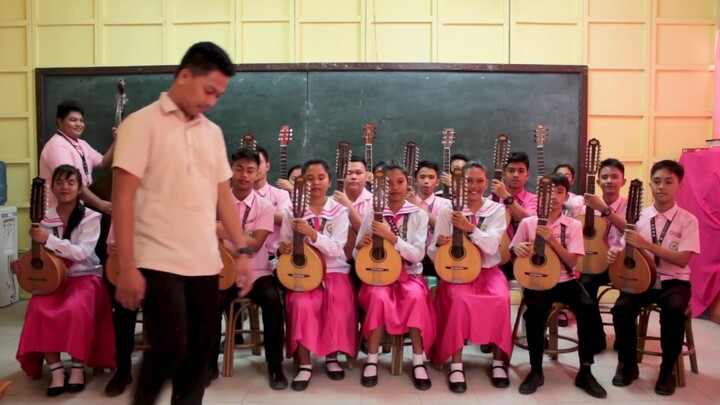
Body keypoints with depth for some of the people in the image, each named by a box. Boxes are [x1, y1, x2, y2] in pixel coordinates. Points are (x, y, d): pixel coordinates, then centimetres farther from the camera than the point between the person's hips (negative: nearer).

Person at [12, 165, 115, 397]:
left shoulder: (90, 217, -5)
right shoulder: (45, 219, 7)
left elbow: (82, 253, -17)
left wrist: (50, 240, -23)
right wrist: (22, 265, -10)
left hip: (85, 277, -3)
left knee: (75, 309, -34)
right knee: (39, 310, -27)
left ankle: (78, 367, -15)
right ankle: (56, 369, -16)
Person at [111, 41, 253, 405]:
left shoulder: (212, 132, 12)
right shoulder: (142, 124, -5)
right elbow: (123, 198, -9)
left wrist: (242, 251, 8)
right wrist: (127, 267, -14)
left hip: (205, 263, 6)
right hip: (159, 263, -5)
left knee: (200, 350, 9)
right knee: (171, 348, -6)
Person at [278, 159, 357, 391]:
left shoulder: (339, 211, 1)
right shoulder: (293, 211, 4)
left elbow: (335, 249, -10)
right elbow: (284, 245, 5)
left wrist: (312, 234, -24)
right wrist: (282, 247, -19)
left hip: (334, 271, 0)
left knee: (339, 300, -29)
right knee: (302, 304, -30)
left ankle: (332, 356, -4)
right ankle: (304, 364, -13)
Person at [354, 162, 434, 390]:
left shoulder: (418, 215, 0)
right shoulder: (373, 215, 2)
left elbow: (417, 255, -12)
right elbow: (357, 256, 4)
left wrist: (390, 236, -22)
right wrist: (361, 245, -20)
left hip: (409, 275, 0)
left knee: (416, 295, -33)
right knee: (379, 296, -33)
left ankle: (418, 361, -21)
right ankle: (372, 360, -19)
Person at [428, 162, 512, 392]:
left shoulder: (497, 210, 2)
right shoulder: (448, 210, 0)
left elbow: (491, 247, -13)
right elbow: (433, 254, -1)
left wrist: (470, 228, -26)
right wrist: (438, 244, -24)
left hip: (488, 270, 1)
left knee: (501, 299, -28)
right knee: (461, 299, -32)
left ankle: (499, 360, -9)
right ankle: (456, 364, -19)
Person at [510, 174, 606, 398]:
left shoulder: (574, 225, 3)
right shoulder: (528, 223, 1)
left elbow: (571, 262, -5)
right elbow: (515, 255, 7)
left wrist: (552, 239, -17)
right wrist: (519, 249, -17)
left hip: (565, 281, 2)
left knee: (589, 307, -28)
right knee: (535, 311, -34)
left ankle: (585, 372, -13)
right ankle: (536, 370, -14)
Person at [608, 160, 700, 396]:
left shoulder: (688, 220, -4)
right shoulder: (640, 217, 3)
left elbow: (682, 260, -14)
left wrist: (646, 244, -23)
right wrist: (615, 253, -21)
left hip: (674, 281, -2)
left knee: (674, 310, -34)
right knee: (621, 308, -26)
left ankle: (667, 370, -9)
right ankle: (628, 365, 0)